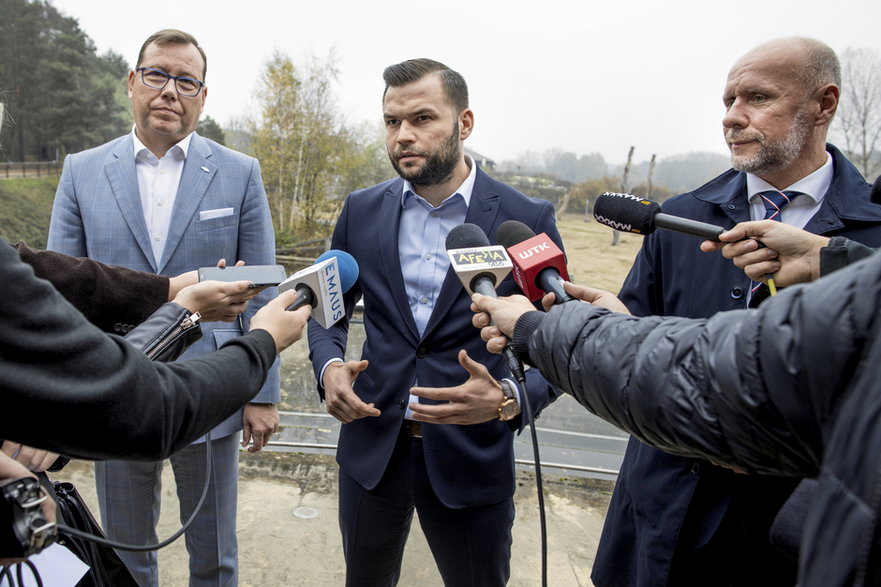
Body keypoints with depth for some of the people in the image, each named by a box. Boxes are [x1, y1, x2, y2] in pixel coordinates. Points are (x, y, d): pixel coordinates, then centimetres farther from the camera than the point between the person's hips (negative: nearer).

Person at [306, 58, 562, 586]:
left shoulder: (526, 220, -10)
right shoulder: (362, 210, 0)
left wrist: (508, 399, -25)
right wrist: (328, 366, -11)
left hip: (471, 457, -2)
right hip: (371, 447, 3)